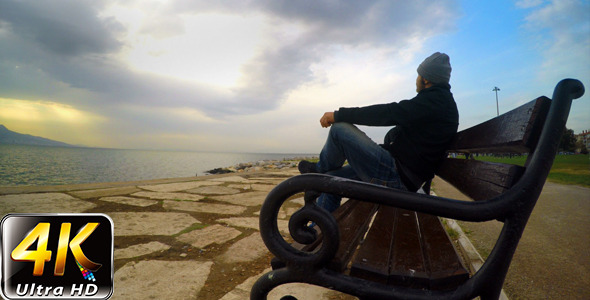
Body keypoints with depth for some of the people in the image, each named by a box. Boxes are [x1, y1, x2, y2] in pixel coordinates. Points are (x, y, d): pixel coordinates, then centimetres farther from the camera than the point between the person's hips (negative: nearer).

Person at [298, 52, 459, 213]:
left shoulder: (432, 101, -13)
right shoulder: (444, 101, 19)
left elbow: (388, 113, -20)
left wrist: (338, 115, -17)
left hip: (397, 177, -11)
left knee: (339, 129, -15)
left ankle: (319, 169, 10)